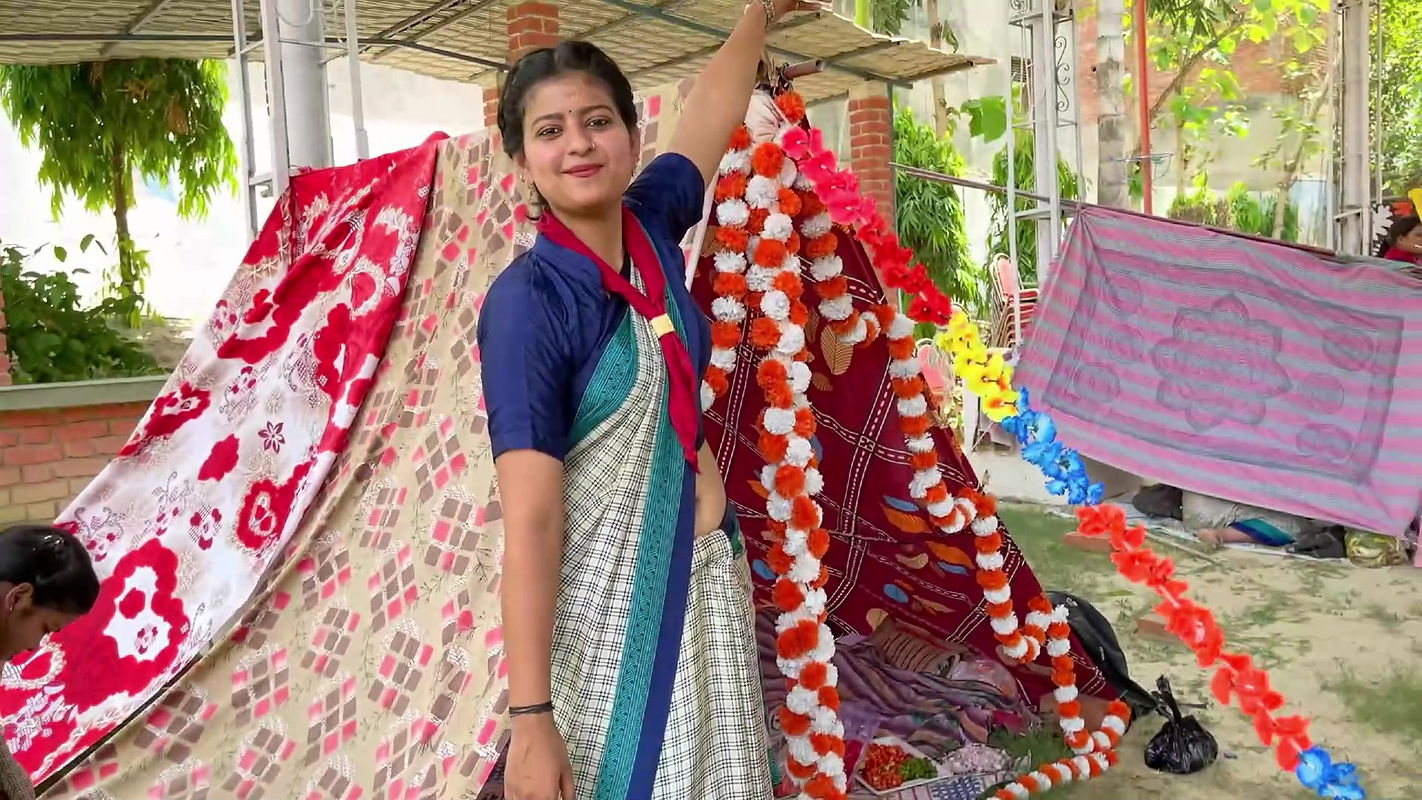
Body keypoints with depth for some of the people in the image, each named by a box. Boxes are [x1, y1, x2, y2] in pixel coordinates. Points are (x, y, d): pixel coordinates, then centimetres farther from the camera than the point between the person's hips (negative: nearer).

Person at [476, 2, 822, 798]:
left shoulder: (649, 227, -4)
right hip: (612, 599, -6)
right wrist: (530, 717, -24)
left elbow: (714, 113, 16)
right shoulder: (527, 303, -20)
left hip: (709, 573, 6)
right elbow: (529, 522, -24)